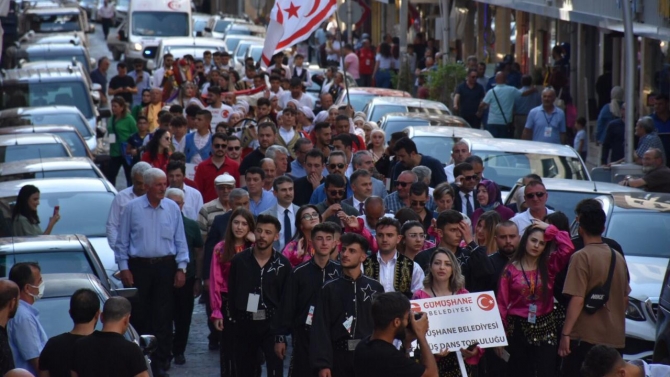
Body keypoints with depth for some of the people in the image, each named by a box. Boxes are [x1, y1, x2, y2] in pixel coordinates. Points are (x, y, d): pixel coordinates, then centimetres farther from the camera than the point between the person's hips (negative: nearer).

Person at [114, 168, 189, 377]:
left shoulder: (173, 208, 4)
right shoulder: (132, 208, -1)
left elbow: (180, 242, 7)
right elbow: (122, 241, 3)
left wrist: (181, 268, 1)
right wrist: (124, 268, -2)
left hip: (165, 267, 1)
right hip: (139, 266, -1)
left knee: (163, 317, 2)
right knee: (138, 315, 3)